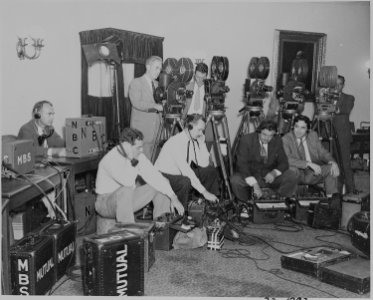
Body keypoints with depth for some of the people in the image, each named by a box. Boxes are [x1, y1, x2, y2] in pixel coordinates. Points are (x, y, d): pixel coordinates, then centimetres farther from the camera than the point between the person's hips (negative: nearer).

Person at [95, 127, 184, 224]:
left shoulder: (138, 156, -4)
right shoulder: (109, 160, -26)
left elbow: (154, 176, -7)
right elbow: (128, 182, -40)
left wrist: (173, 198, -15)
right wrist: (131, 160, -30)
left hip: (128, 200, 7)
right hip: (106, 203, -7)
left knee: (162, 184, 0)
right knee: (126, 191, -39)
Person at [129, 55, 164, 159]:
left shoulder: (156, 84, 17)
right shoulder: (136, 83, -6)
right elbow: (136, 103, -19)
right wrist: (155, 106, -28)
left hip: (155, 127, 7)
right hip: (141, 128, -6)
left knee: (151, 158, 6)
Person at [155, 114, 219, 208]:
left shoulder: (193, 141, -2)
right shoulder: (176, 142, -26)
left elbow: (204, 164, -2)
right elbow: (186, 170, -31)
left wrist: (202, 143, -13)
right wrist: (204, 192, -32)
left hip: (181, 175, 8)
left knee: (211, 171, 0)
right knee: (185, 182, -38)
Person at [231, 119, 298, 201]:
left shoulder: (277, 141, -2)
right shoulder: (246, 140, -13)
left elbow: (283, 163, 1)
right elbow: (242, 165, -20)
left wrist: (274, 173, -24)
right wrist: (254, 184, -32)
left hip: (270, 177, 3)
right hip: (250, 176, -3)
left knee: (291, 176, -21)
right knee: (235, 181, -34)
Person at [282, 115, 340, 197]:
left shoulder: (313, 135, 6)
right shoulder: (286, 139, -10)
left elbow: (322, 152, 8)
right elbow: (287, 159, -23)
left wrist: (333, 162, -15)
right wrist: (308, 164, -32)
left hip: (313, 173, 5)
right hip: (298, 174, -4)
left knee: (332, 169, -18)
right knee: (291, 169, -36)